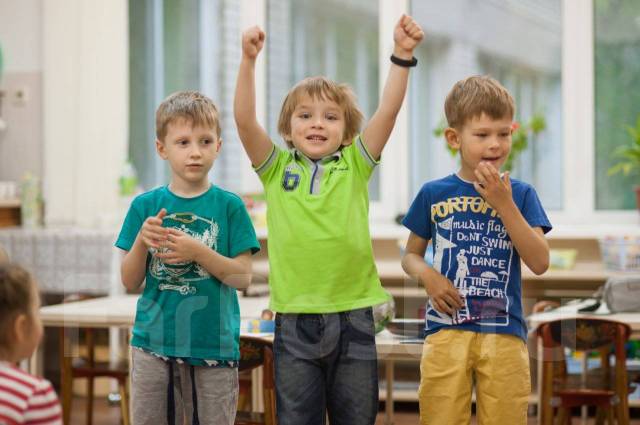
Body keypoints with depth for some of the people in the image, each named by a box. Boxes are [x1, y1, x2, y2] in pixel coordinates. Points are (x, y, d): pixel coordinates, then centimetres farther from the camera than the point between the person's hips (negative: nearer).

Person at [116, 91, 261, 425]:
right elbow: (130, 282, 3)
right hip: (153, 343, 2)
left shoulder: (228, 206, -2)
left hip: (214, 344, -1)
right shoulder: (145, 206, 2)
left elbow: (243, 277, -5)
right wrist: (142, 241, -15)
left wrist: (198, 252, -19)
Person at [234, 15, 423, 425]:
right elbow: (245, 119, -9)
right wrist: (249, 60, -19)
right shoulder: (277, 169, 4)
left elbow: (388, 111, -5)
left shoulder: (355, 165, 6)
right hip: (295, 318, -1)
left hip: (353, 316, 1)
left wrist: (403, 54, -16)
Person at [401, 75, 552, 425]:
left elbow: (540, 263, -7)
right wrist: (427, 275, -8)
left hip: (504, 334, 0)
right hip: (446, 328, 0)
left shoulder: (520, 194, 3)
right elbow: (411, 254, 15)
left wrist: (504, 205, -14)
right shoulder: (433, 194, 4)